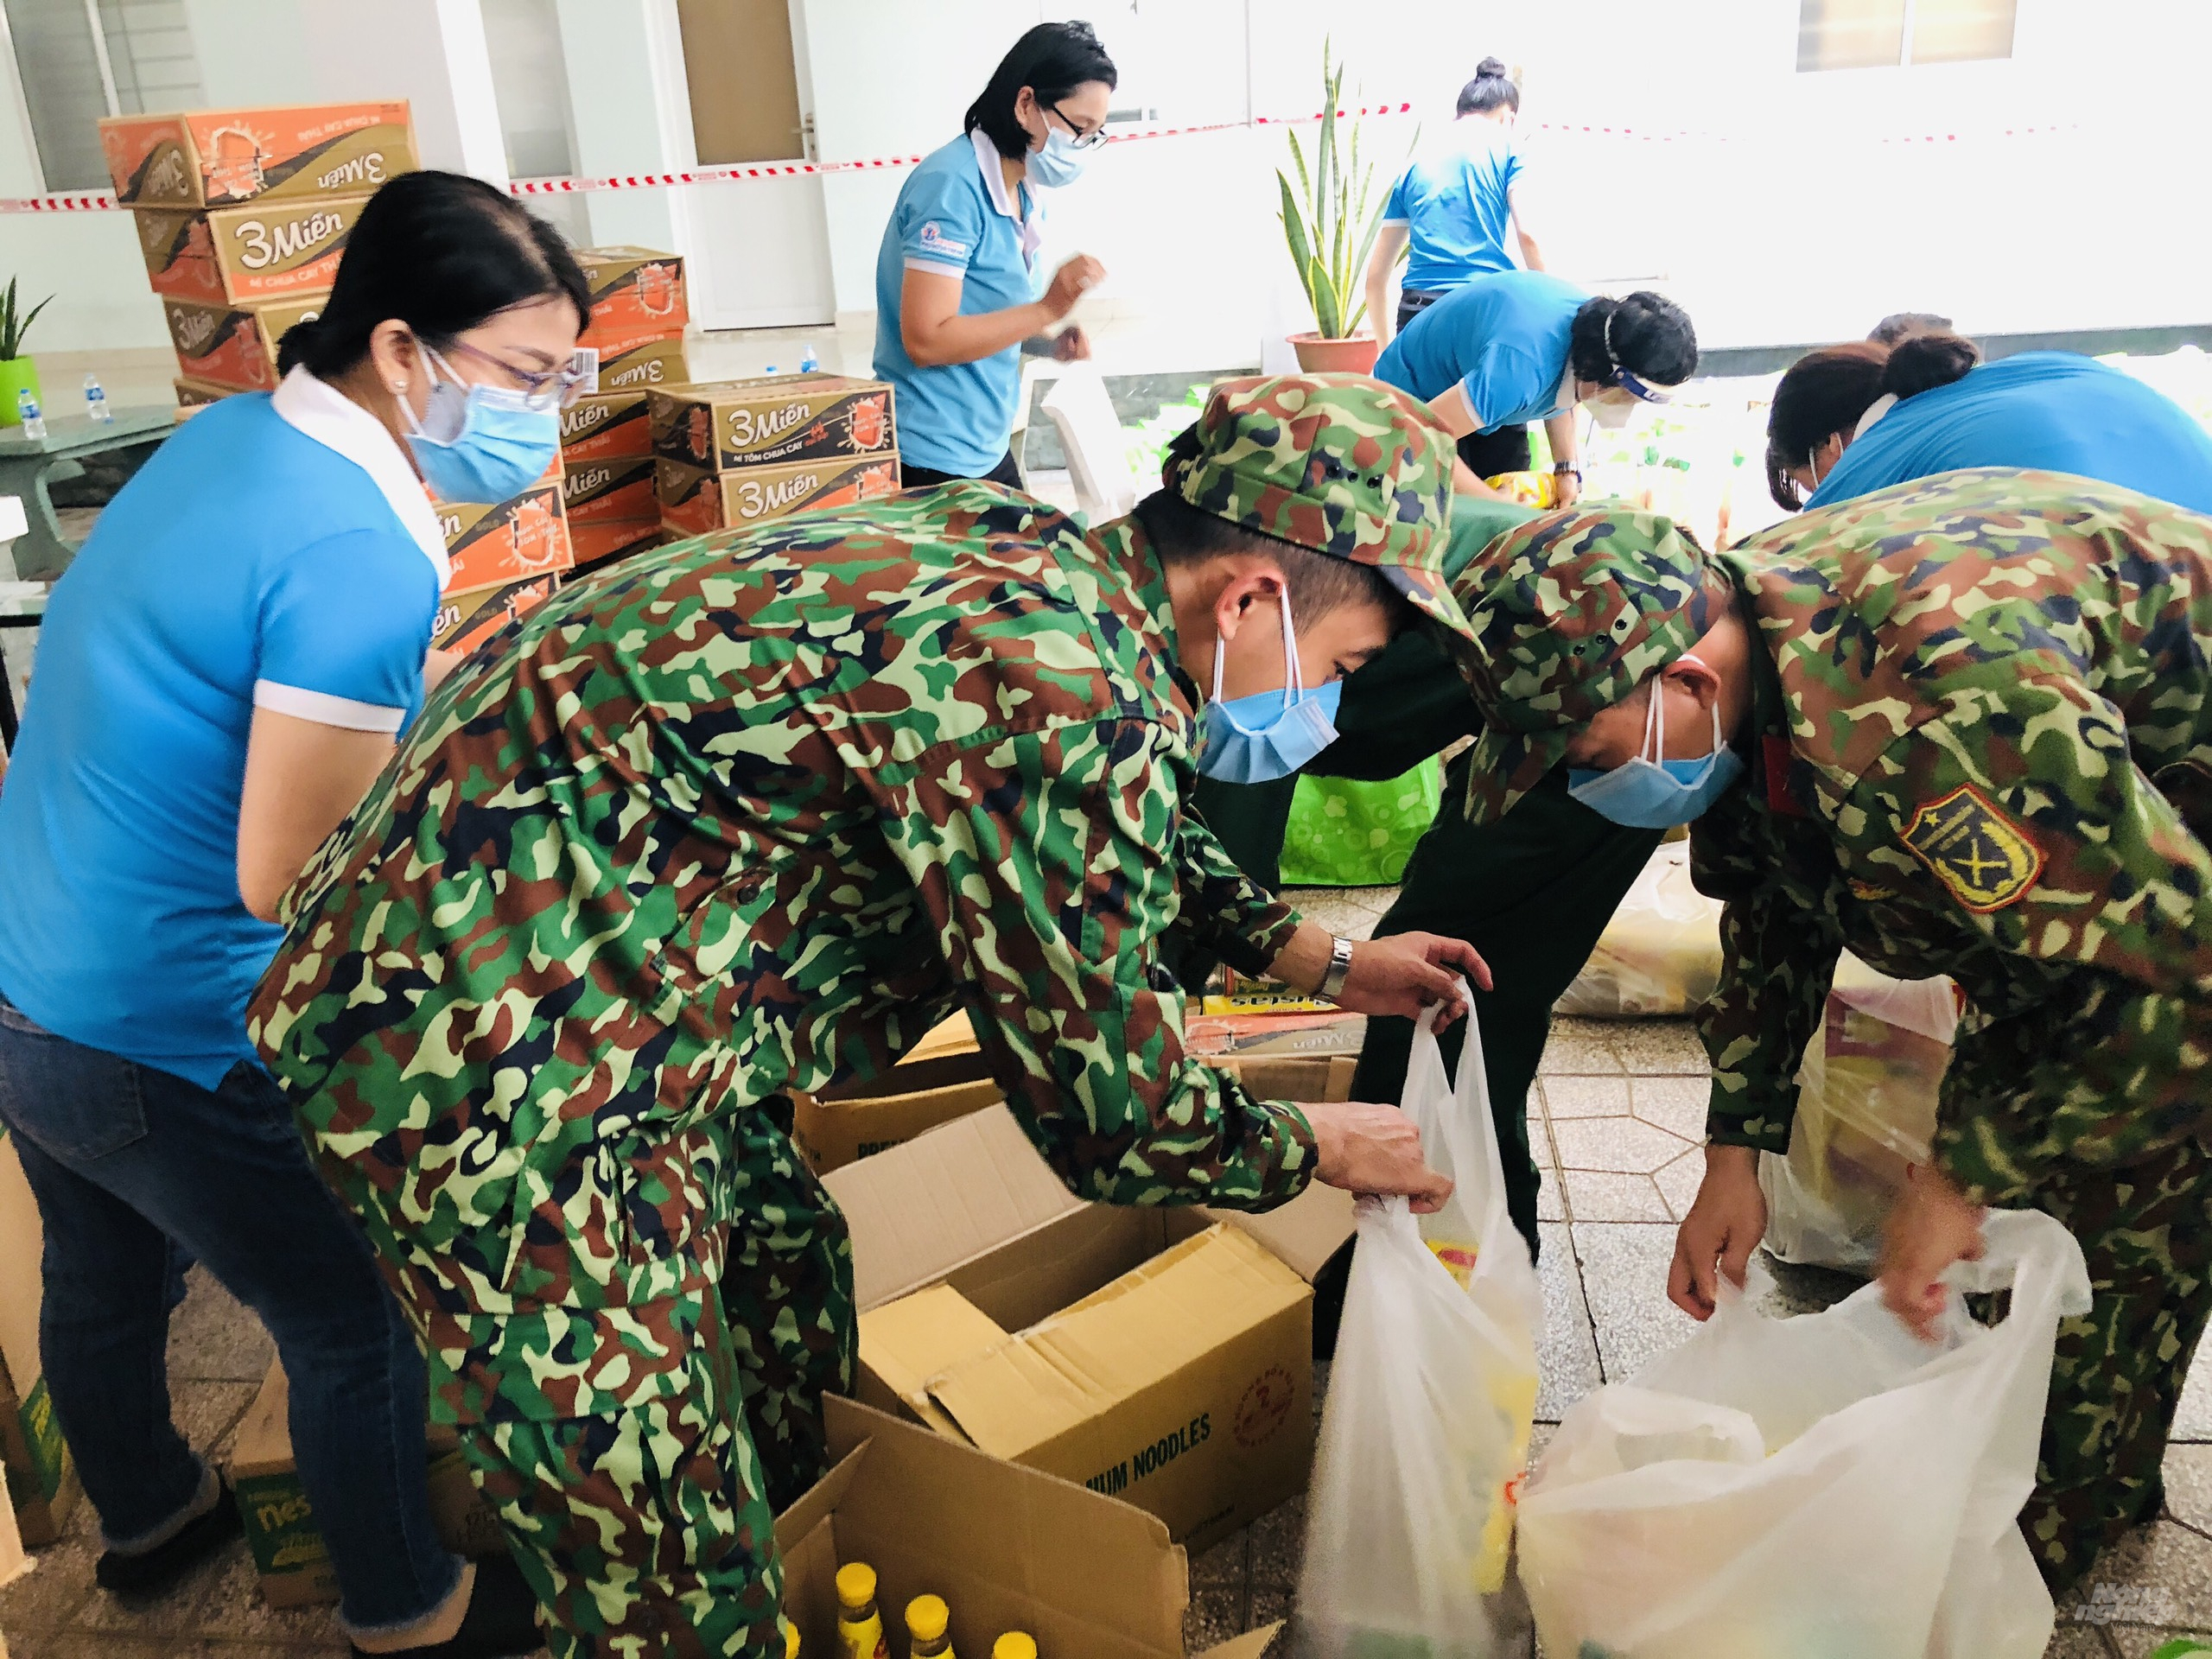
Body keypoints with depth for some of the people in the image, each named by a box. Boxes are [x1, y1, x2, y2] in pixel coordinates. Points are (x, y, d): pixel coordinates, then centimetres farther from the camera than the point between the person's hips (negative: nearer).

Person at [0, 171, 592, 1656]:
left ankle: (148, 1516, 57)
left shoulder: (229, 433, 1)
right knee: (356, 1324, 12)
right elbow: (286, 877, -25)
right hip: (165, 1045, -9)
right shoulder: (359, 561, -28)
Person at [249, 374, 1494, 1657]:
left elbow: (1119, 840, 22)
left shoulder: (1016, 544, 3)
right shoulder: (1068, 697, -26)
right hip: (488, 1062, -10)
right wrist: (1315, 1148, 4)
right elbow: (1107, 1113, -15)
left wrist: (1318, 959, 25)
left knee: (795, 1305, 28)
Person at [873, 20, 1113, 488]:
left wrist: (1048, 344, -2)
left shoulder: (1021, 193, 8)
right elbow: (926, 340, -23)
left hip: (986, 449, 9)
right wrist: (1048, 309, -23)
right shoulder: (951, 187, -18)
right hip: (934, 461, -9)